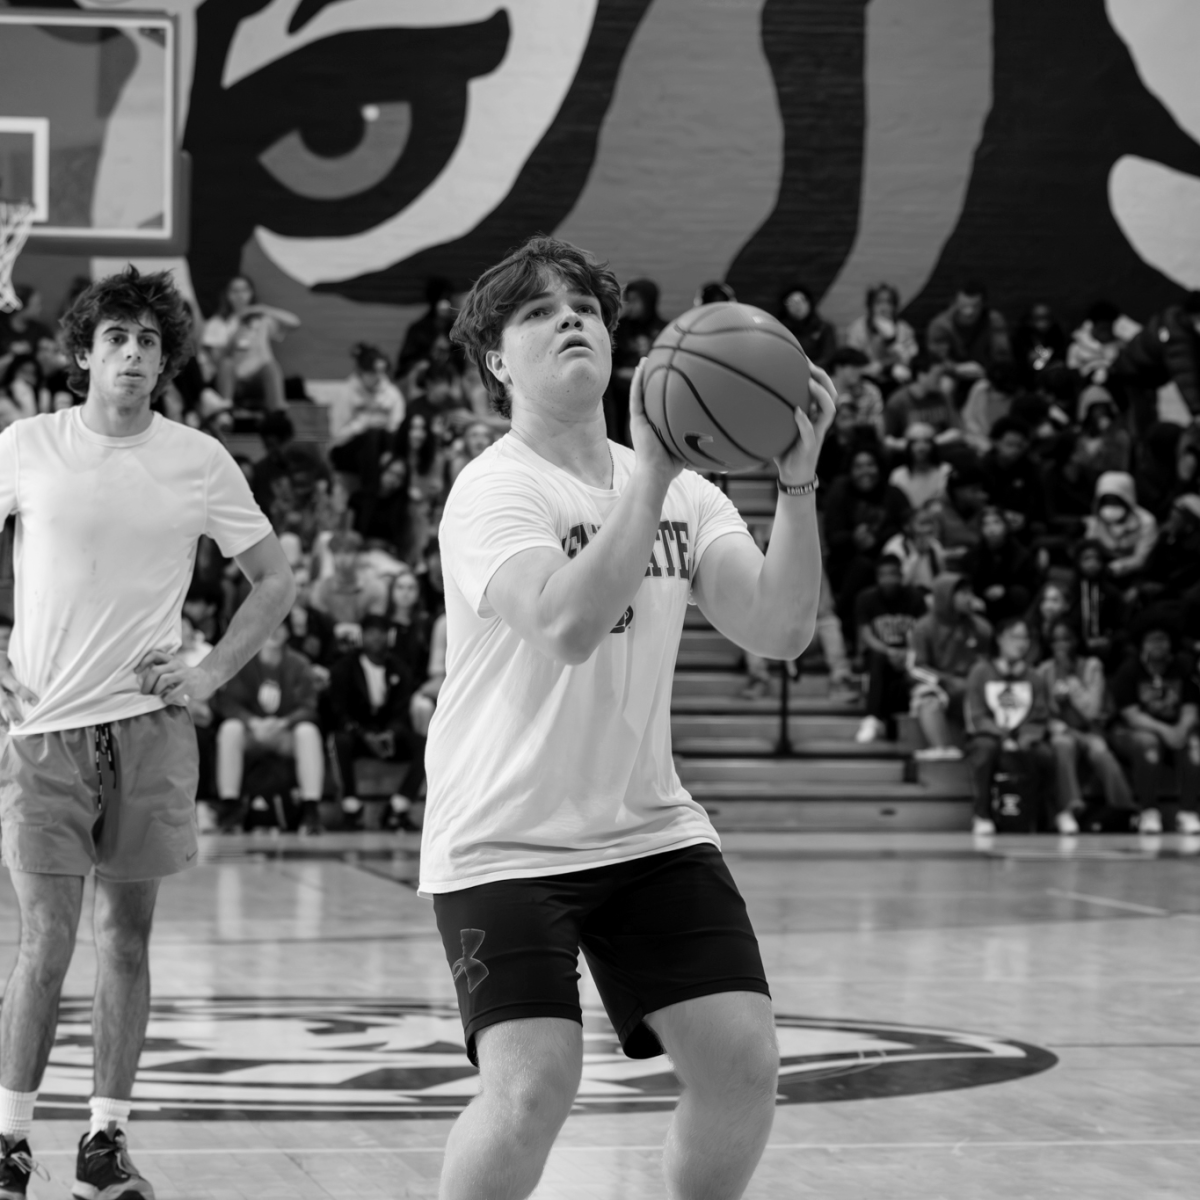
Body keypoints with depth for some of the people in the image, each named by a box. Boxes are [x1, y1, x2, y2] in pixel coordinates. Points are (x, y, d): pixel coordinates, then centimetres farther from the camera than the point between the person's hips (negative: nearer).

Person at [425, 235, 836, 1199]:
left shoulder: (686, 494, 6)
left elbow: (779, 631, -7)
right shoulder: (493, 492, -13)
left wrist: (797, 480, -18)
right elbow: (566, 624, -31)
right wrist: (650, 476, -34)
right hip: (504, 843, -6)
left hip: (650, 831, 6)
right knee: (533, 1090, -19)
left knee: (745, 1063, -4)